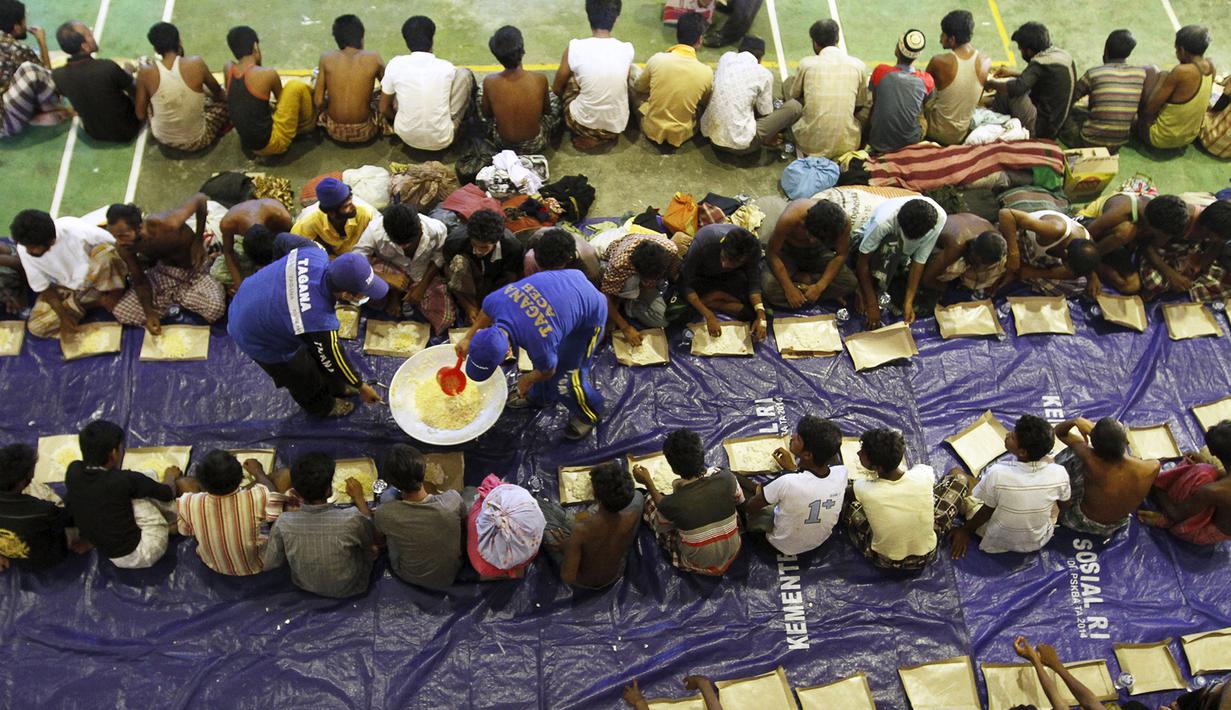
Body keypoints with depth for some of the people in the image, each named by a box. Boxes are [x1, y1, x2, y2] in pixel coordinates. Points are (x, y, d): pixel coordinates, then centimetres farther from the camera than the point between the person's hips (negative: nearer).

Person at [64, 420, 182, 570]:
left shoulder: (73, 471, -9)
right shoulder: (124, 480, -23)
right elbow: (168, 493, -8)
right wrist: (170, 476, 17)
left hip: (106, 553, 7)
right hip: (135, 554, -7)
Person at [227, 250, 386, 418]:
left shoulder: (316, 255, -26)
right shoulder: (319, 321, -42)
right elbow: (333, 360, -23)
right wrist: (361, 387, -4)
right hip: (259, 341, -6)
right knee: (306, 378, 19)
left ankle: (335, 387, 54)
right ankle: (322, 407, 51)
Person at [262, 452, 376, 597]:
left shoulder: (282, 524, -27)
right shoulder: (351, 520, -34)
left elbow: (269, 566, -12)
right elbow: (372, 541, -11)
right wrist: (359, 498, -1)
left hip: (305, 587, 3)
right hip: (349, 590, -2)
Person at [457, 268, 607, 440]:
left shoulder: (540, 344, -39)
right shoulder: (496, 300, -25)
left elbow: (548, 371, -13)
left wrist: (527, 380, 7)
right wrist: (468, 338, 10)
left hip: (590, 312, -7)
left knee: (565, 376, 0)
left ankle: (589, 414, 29)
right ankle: (541, 396, 48)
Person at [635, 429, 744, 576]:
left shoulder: (671, 503, -29)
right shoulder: (727, 477, -22)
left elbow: (661, 526, -3)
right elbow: (740, 500, 3)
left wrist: (648, 482, 0)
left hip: (698, 565, -3)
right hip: (733, 552, 3)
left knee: (650, 504, 11)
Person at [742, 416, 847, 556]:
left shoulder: (786, 482, -39)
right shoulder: (842, 473, -25)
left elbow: (749, 507, -18)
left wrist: (758, 491, 2)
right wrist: (793, 469, 4)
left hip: (785, 545, -4)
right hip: (821, 541, 4)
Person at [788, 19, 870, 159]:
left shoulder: (806, 63, -4)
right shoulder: (858, 65, -1)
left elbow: (792, 95, 13)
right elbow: (860, 104, 13)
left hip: (810, 145, 0)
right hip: (847, 145, 0)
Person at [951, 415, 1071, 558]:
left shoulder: (997, 474, -34)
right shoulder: (1059, 473, -25)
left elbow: (986, 512, -18)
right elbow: (1064, 505, -4)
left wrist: (965, 530, 1)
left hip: (998, 542, -2)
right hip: (1039, 541, 3)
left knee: (956, 473, 8)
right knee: (1045, 459, 17)